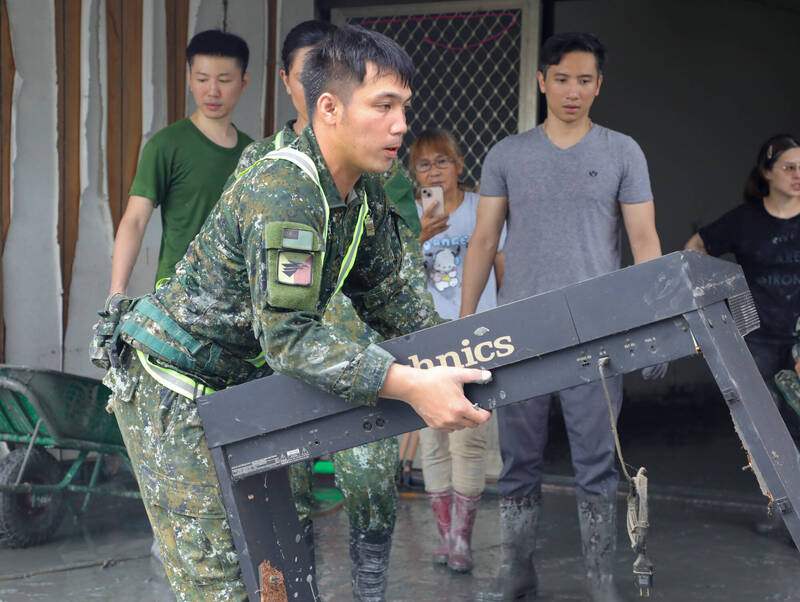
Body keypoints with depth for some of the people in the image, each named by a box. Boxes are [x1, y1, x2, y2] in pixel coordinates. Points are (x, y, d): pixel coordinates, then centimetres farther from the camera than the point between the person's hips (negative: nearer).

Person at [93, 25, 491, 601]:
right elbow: (289, 336, -35)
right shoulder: (283, 193, -29)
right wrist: (412, 386, -41)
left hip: (240, 381, 9)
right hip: (171, 386, -9)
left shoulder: (366, 194, 1)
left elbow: (387, 297, 11)